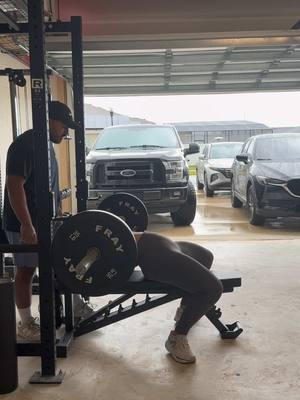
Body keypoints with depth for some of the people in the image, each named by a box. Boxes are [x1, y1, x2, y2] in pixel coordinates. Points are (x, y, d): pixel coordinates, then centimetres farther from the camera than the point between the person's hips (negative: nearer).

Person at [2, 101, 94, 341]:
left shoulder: (47, 144, 10)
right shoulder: (25, 144, -20)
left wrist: (59, 211, 20)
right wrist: (26, 225, -27)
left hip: (46, 221, 9)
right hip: (26, 224, -9)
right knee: (26, 271, 3)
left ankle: (76, 305, 30)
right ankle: (26, 325, 17)